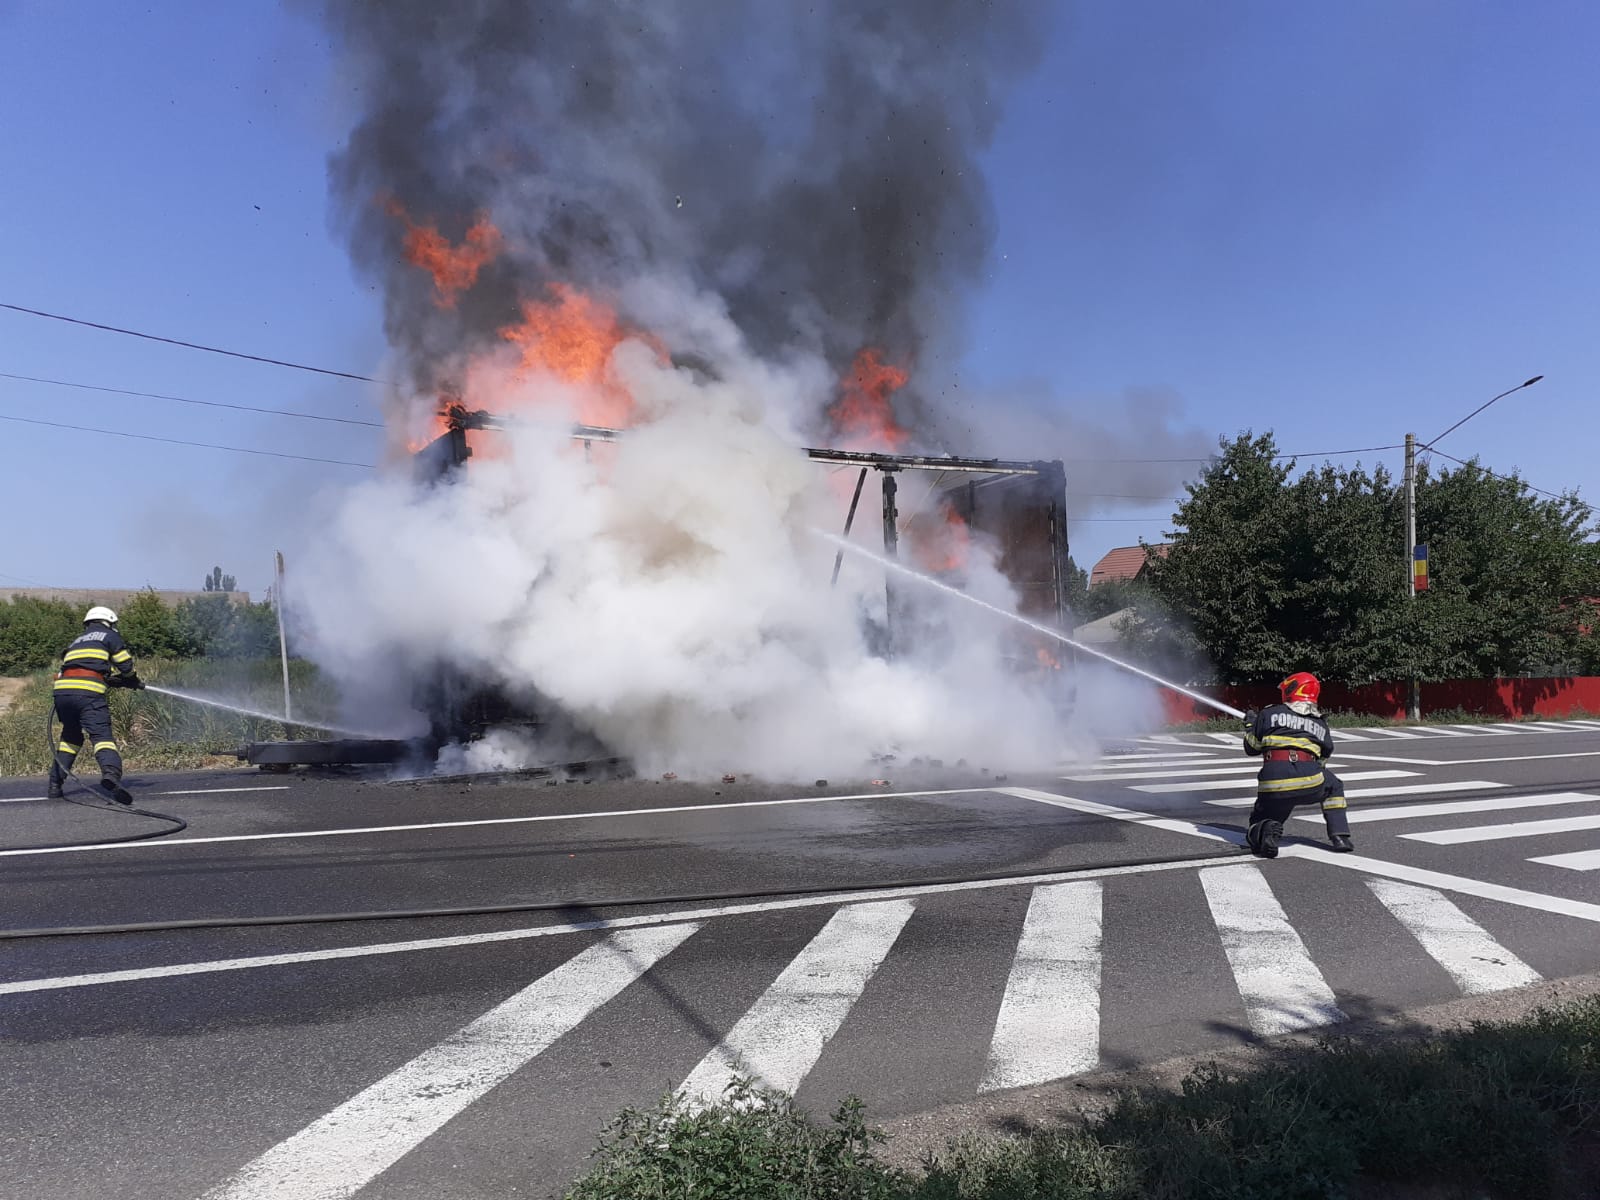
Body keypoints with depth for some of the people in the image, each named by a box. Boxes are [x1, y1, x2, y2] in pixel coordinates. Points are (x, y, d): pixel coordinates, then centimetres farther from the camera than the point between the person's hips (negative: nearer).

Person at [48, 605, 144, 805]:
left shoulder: (78, 640, 32)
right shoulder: (110, 636, 15)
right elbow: (126, 667, 10)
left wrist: (117, 679, 34)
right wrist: (137, 681, 29)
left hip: (62, 689, 6)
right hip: (88, 692, -6)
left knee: (70, 737, 23)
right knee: (102, 736, -13)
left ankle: (55, 784, 22)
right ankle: (111, 773, -38)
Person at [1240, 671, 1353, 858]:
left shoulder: (1269, 713, 13)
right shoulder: (1320, 723, 22)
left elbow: (1252, 747, 19)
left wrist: (1250, 725, 37)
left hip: (1273, 783, -1)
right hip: (1309, 781, 2)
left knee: (1258, 822, 19)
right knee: (1333, 787, 36)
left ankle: (1264, 831, -18)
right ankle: (1340, 836, 21)